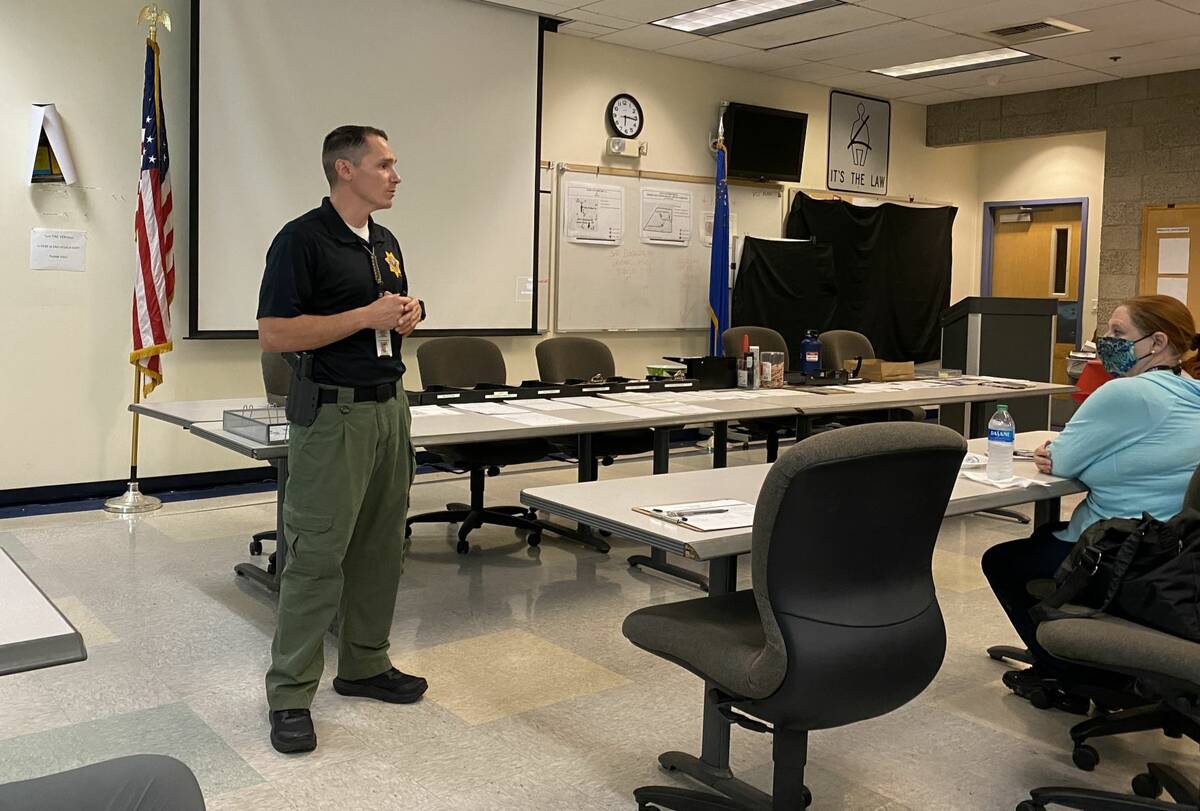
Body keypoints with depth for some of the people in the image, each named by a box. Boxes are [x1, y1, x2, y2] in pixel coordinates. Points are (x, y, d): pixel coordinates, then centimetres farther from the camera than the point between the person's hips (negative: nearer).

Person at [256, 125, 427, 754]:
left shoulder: (385, 243, 14)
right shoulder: (302, 240, -11)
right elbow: (274, 334, -16)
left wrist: (408, 315, 1)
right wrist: (367, 316, -19)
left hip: (389, 406, 8)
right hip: (332, 413, -8)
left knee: (380, 548, 13)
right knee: (317, 555, -4)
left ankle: (365, 665, 27)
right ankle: (290, 695, 7)